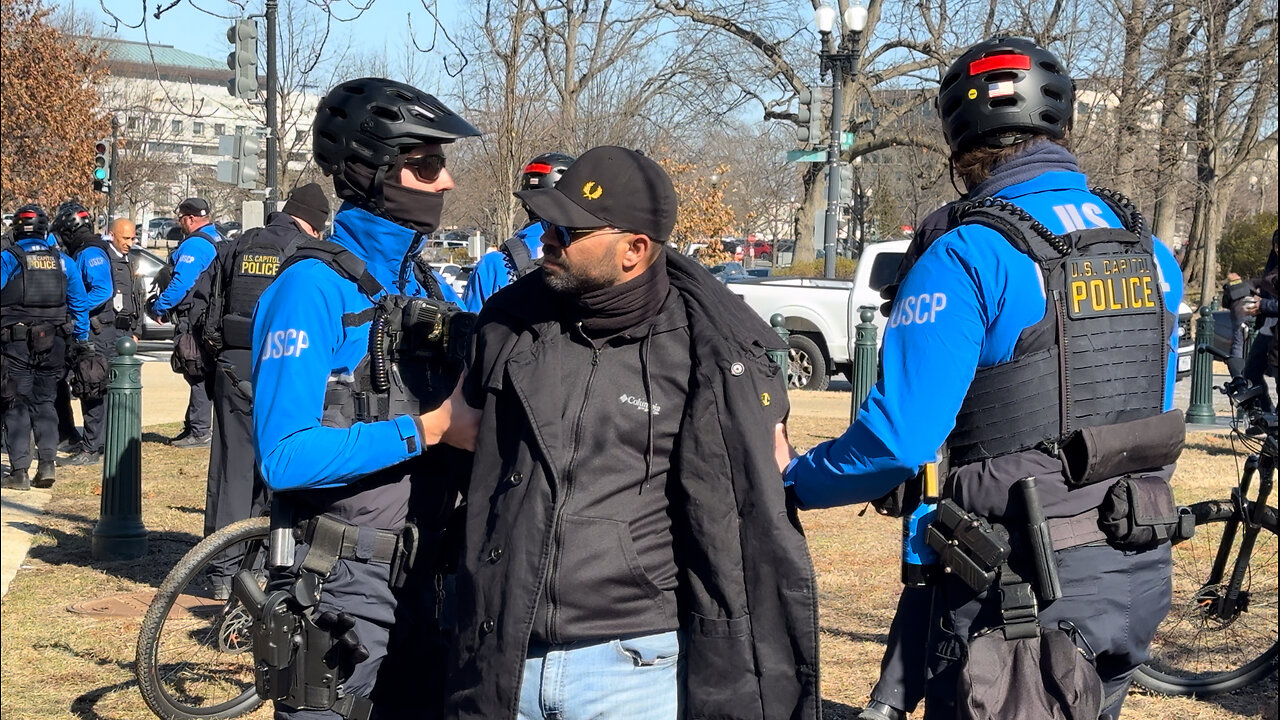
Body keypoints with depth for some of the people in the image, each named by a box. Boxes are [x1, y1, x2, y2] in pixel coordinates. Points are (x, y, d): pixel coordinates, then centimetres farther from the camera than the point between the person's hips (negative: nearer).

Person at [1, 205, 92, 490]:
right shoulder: (63, 261, 7)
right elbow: (80, 303, 12)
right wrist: (82, 339, 20)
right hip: (52, 343, 3)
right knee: (44, 402, 14)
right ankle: (47, 464, 4)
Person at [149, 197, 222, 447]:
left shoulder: (194, 244, -16)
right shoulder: (217, 241, 16)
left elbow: (180, 284, -21)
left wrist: (159, 308, -9)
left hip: (195, 321, -10)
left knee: (198, 377, -6)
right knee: (201, 376, 14)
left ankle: (199, 432, -3)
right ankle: (193, 427, 21)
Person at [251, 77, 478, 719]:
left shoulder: (424, 285, 9)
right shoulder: (314, 286, -15)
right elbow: (285, 456, -23)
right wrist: (424, 430, -22)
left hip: (426, 575, 7)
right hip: (344, 585, -7)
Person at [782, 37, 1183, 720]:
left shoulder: (966, 260, -16)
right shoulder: (1151, 251, 6)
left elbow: (897, 439, -20)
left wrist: (789, 482, -5)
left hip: (1025, 584, -7)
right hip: (1141, 577, 7)